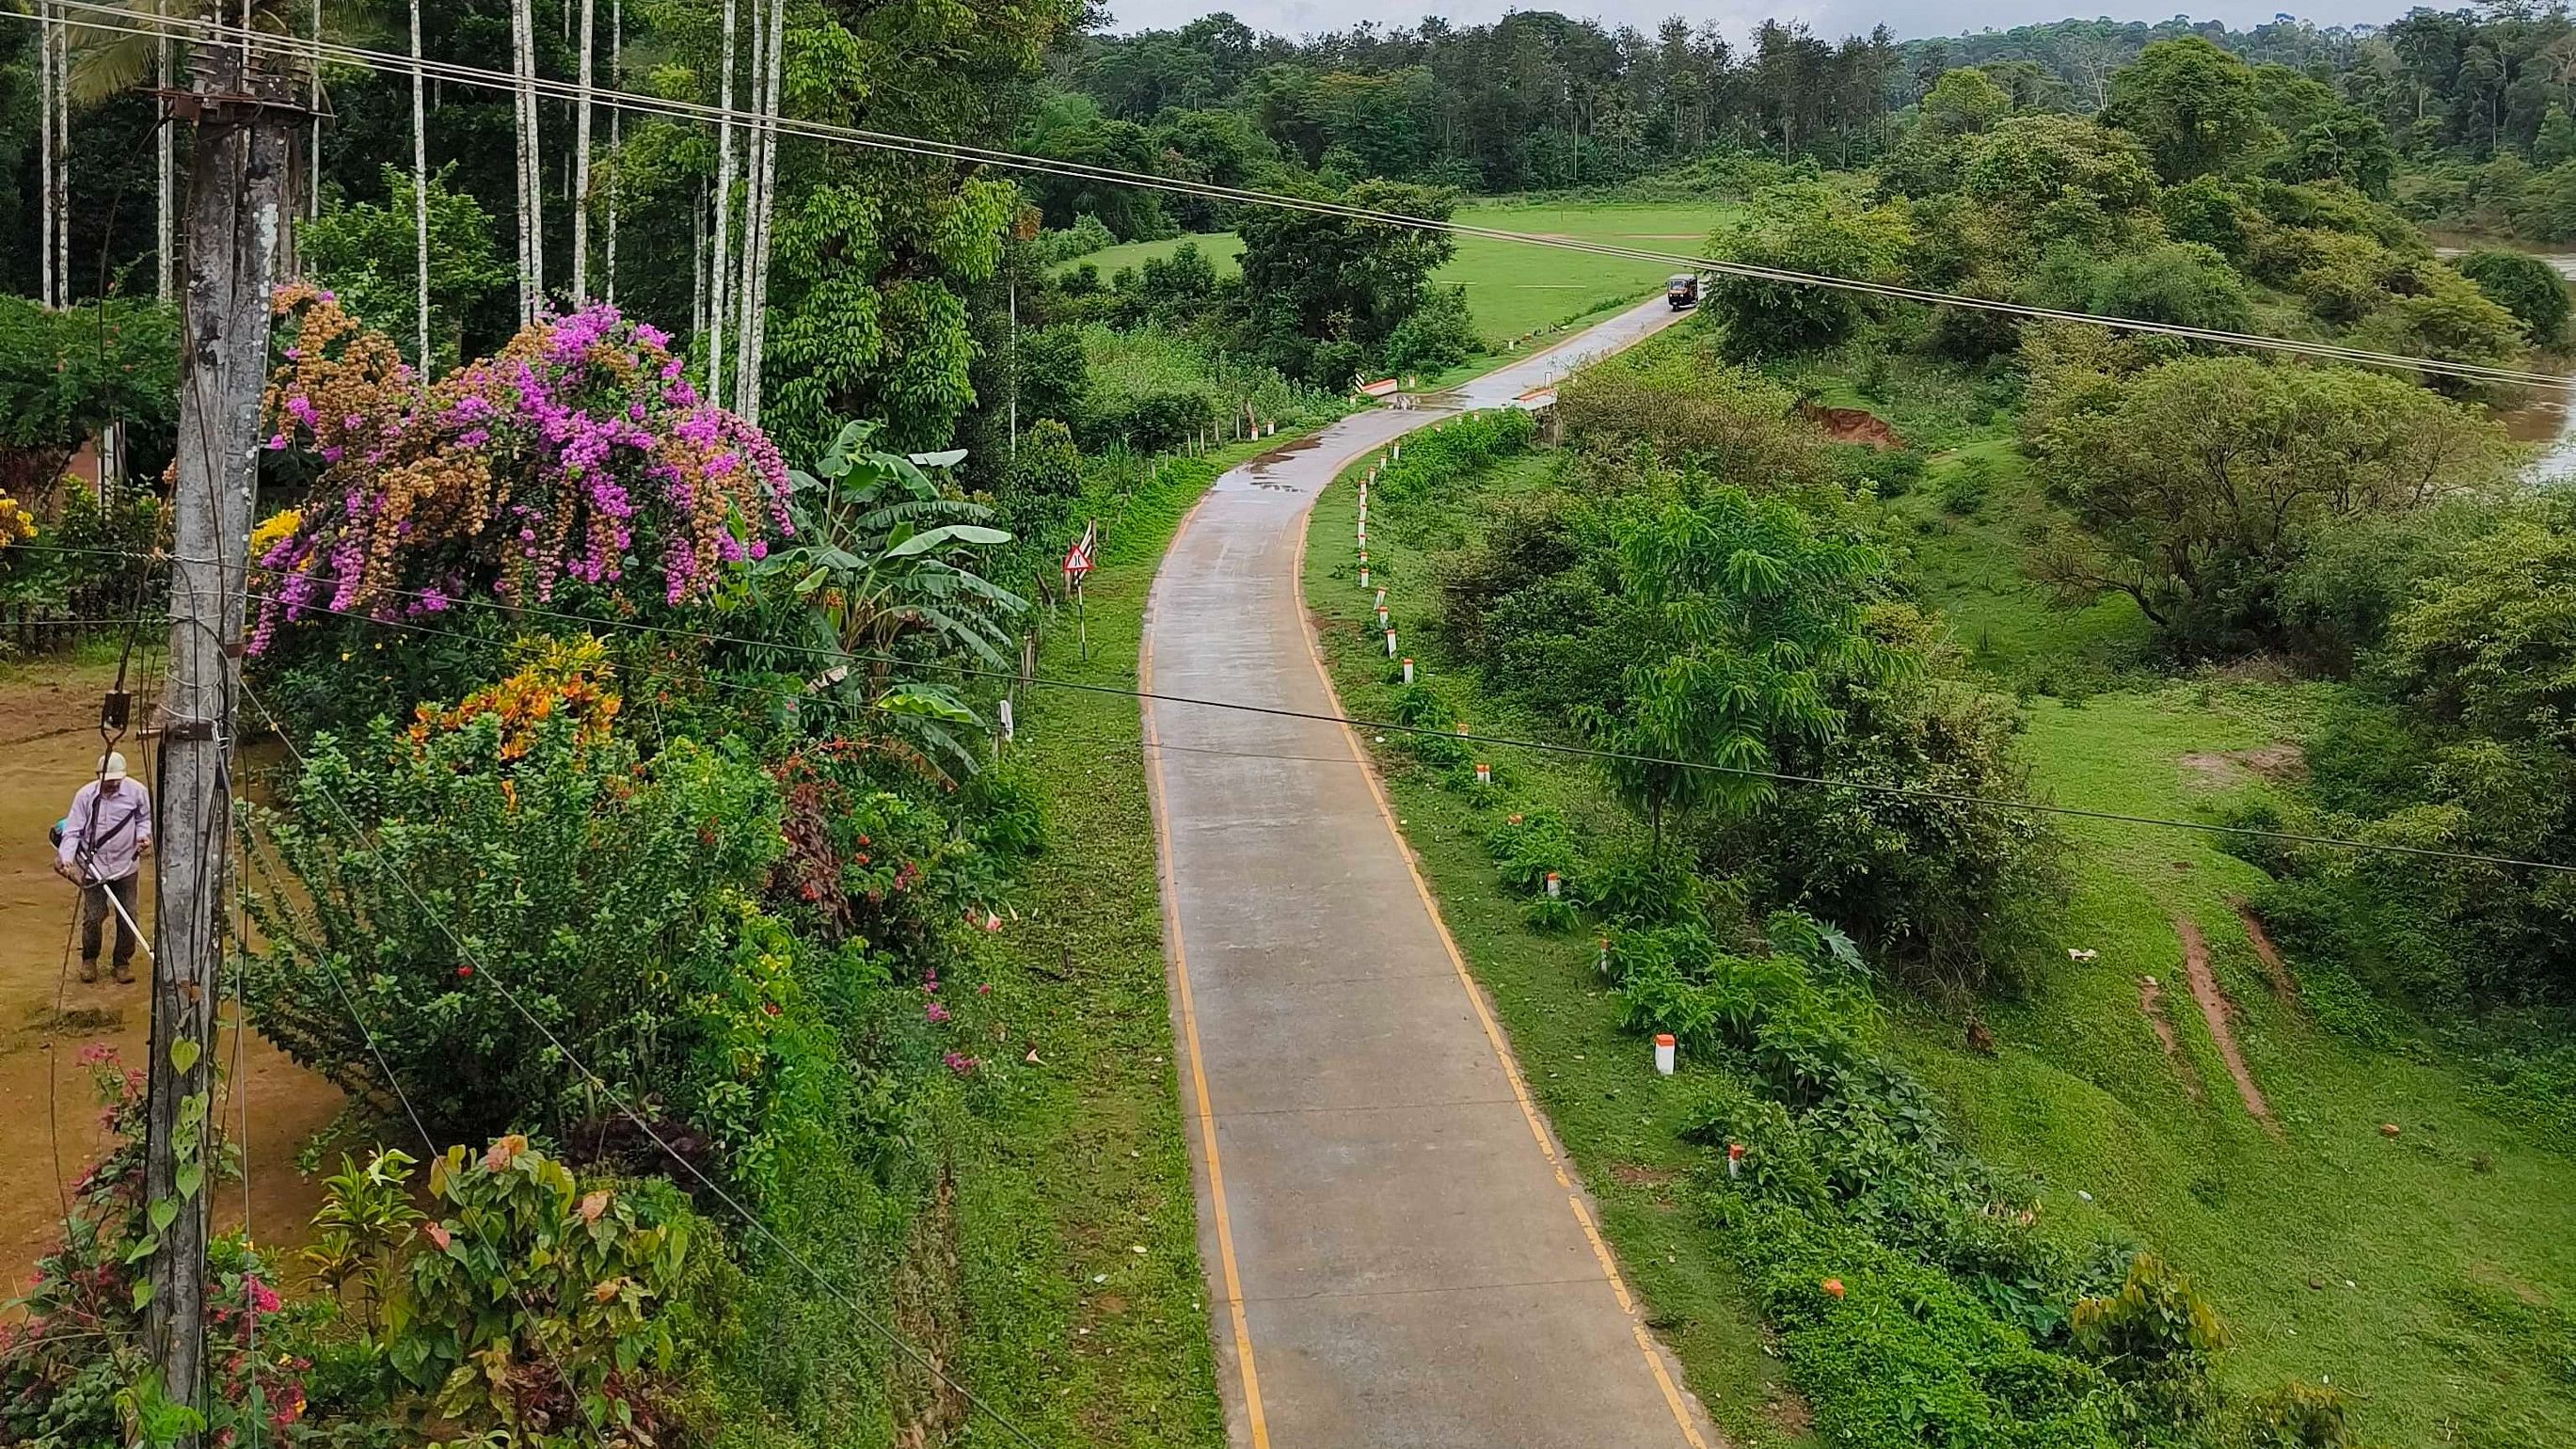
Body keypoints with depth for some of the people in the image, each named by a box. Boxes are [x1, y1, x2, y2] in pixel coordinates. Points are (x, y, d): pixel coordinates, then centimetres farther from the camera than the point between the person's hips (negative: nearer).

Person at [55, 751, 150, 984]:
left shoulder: (136, 792, -7)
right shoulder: (85, 796, -10)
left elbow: (145, 818, 10)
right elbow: (72, 831, -8)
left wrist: (143, 835, -10)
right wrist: (66, 858, -22)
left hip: (126, 867, 1)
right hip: (94, 867, -1)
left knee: (129, 917, 5)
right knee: (93, 916, 1)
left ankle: (123, 962, 23)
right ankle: (89, 960, 26)